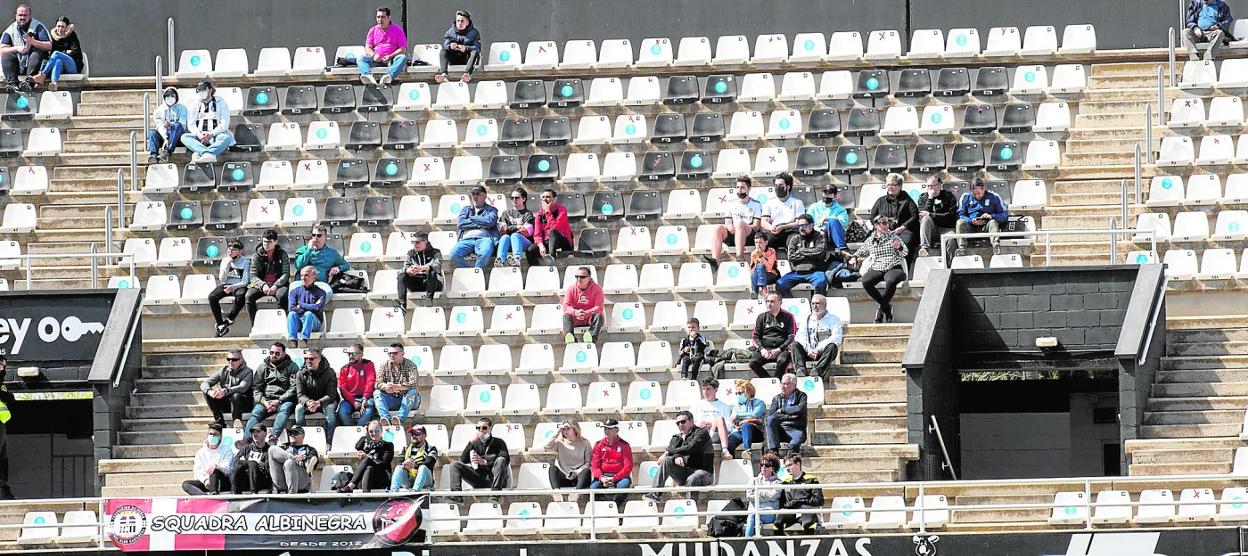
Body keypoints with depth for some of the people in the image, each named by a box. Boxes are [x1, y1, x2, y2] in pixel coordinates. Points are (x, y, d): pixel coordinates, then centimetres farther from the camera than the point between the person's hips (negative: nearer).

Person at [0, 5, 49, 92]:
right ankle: (13, 83, -39)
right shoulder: (10, 30, 7)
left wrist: (33, 42, -24)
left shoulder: (38, 26, -1)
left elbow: (49, 46, -10)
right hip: (18, 67, 3)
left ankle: (29, 82, -50)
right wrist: (16, 48, -16)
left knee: (37, 54, -31)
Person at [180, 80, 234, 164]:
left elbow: (225, 124, -1)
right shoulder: (196, 105, 18)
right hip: (200, 136, 3)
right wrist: (198, 134, -12)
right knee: (184, 137, -27)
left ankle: (200, 154, -57)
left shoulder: (220, 103, 10)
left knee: (227, 137, -36)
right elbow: (191, 125, 10)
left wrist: (211, 134, -16)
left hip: (215, 135, -2)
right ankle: (207, 154, -52)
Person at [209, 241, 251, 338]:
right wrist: (227, 264, -10)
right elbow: (222, 279, 0)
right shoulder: (225, 261, 9)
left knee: (241, 295, -40)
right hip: (226, 286, 4)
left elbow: (245, 281, -9)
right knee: (212, 297, -25)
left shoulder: (245, 262, -2)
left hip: (239, 286, -4)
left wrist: (233, 287, -25)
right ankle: (220, 325, -24)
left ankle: (229, 320, -26)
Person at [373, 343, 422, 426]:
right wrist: (386, 386, -32)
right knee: (376, 393, -20)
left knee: (412, 392, -33)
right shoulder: (385, 365, 5)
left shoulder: (410, 365, -6)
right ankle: (387, 418, -44)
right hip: (391, 399, 3)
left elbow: (414, 384, -21)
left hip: (407, 398, -3)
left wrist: (397, 387, -34)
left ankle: (400, 419, -53)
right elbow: (378, 383, -7)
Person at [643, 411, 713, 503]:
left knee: (692, 480, -38)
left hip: (703, 472, -5)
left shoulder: (701, 433, 0)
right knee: (666, 461, -18)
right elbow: (671, 449, 1)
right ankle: (655, 493, -28)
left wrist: (669, 453, -9)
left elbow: (691, 448, -14)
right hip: (684, 473, 5)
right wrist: (676, 457, -24)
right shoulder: (677, 438, 19)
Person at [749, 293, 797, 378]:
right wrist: (761, 349, -6)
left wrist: (779, 349, -12)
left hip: (781, 349, -3)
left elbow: (792, 337, 1)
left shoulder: (788, 317, 8)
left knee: (782, 361, -36)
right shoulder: (762, 317, 17)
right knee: (753, 362, -27)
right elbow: (755, 336, 14)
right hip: (765, 348, 3)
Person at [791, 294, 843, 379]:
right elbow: (800, 336, 6)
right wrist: (808, 349, -15)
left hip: (824, 353, -3)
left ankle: (818, 370, -52)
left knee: (832, 346, -34)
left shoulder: (834, 319, 9)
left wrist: (818, 349, -18)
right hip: (808, 352, 3)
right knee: (795, 345, -23)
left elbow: (836, 338, -6)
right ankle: (800, 369, -46)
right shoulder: (807, 319, 20)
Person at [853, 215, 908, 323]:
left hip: (893, 268, -2)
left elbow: (904, 253, 7)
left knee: (891, 281, -39)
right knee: (865, 282, -31)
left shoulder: (893, 236, 13)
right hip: (876, 269, 2)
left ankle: (882, 307, -13)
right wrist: (855, 257, 14)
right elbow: (861, 251, 35)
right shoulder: (870, 240, 18)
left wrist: (899, 247, -16)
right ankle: (887, 306, -17)